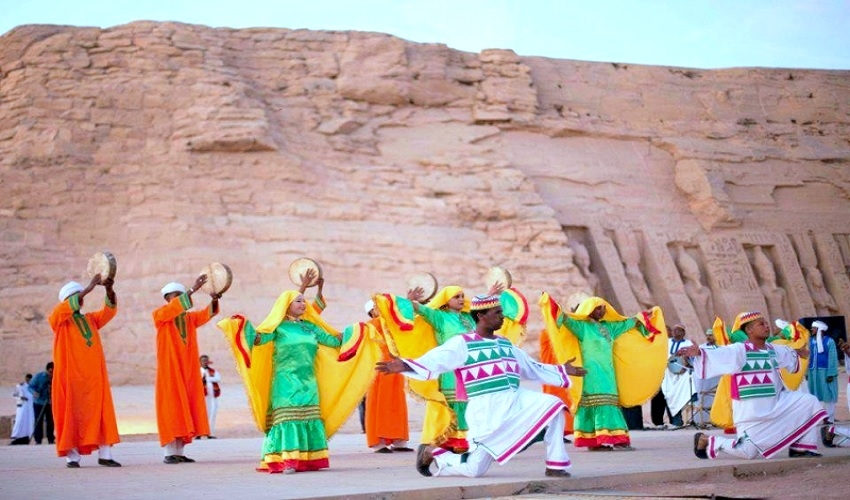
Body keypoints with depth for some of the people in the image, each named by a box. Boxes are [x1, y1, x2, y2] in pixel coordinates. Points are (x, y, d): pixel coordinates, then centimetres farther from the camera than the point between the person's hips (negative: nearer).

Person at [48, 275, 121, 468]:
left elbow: (110, 309, 7)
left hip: (93, 376, 4)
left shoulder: (90, 319, 17)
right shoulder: (58, 320, 4)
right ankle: (72, 456, -1)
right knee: (72, 413, -4)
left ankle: (104, 454, -2)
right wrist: (88, 289, -24)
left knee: (100, 412, -2)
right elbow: (62, 310, -17)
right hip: (71, 375, -4)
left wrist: (109, 289, -14)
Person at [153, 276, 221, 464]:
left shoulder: (189, 317, 14)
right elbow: (172, 309, -21)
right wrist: (192, 290, -31)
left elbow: (208, 313, -2)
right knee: (171, 408, -8)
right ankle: (168, 453, -7)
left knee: (186, 409, 2)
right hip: (170, 370, -5)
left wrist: (214, 299, -23)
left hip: (187, 370, 5)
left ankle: (179, 452, 6)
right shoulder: (159, 315, -1)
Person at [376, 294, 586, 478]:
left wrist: (562, 370, 28)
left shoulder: (505, 344, 18)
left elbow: (533, 368, 29)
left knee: (553, 404, -15)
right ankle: (432, 453, 23)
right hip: (486, 410, -6)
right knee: (473, 469, -5)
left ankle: (555, 466, -6)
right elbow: (435, 360, -19)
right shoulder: (463, 343, -5)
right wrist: (406, 365, -36)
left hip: (517, 401, 6)